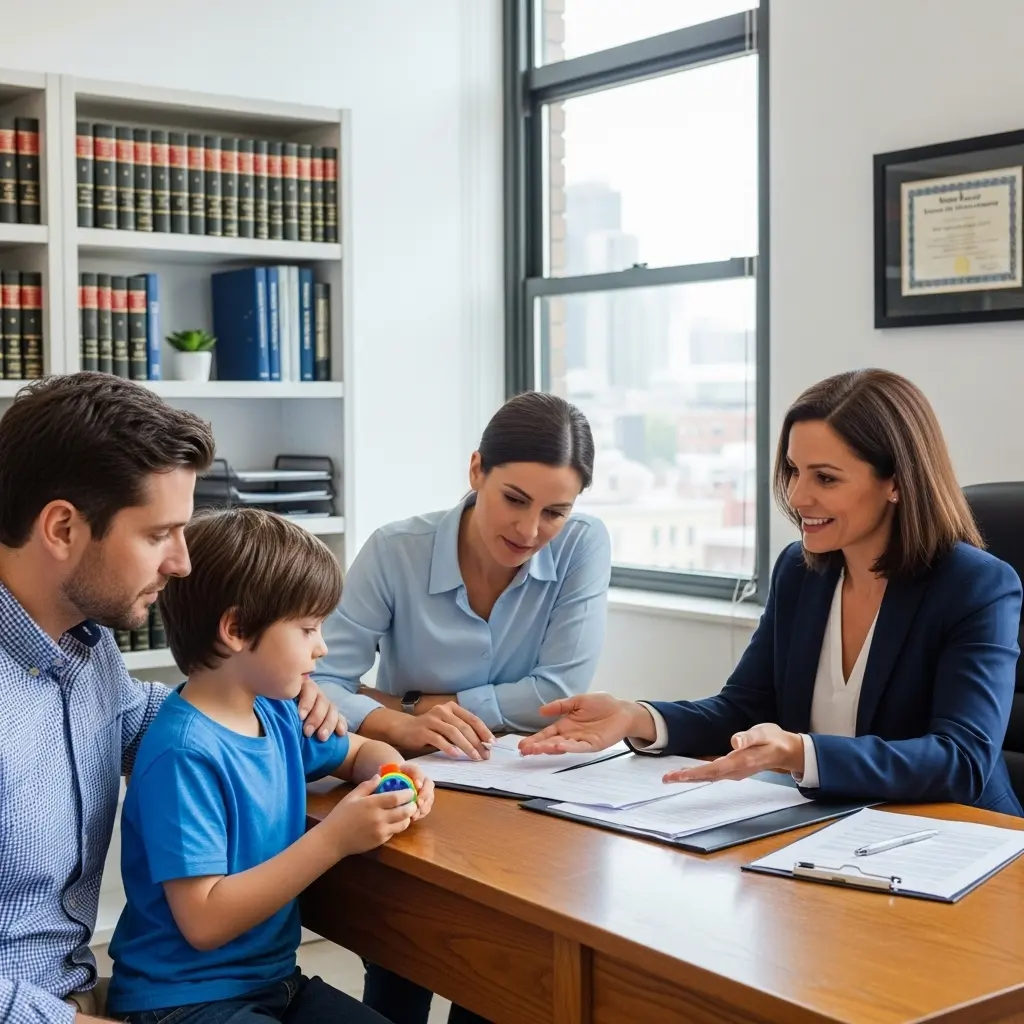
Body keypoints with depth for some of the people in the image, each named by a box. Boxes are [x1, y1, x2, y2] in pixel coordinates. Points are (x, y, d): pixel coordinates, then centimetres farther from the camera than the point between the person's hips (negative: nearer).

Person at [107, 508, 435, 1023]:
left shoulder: (275, 714, 3)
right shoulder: (185, 755, -23)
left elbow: (363, 751, 22)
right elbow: (204, 922, -25)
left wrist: (396, 776, -2)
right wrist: (333, 839, -26)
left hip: (273, 980, 8)